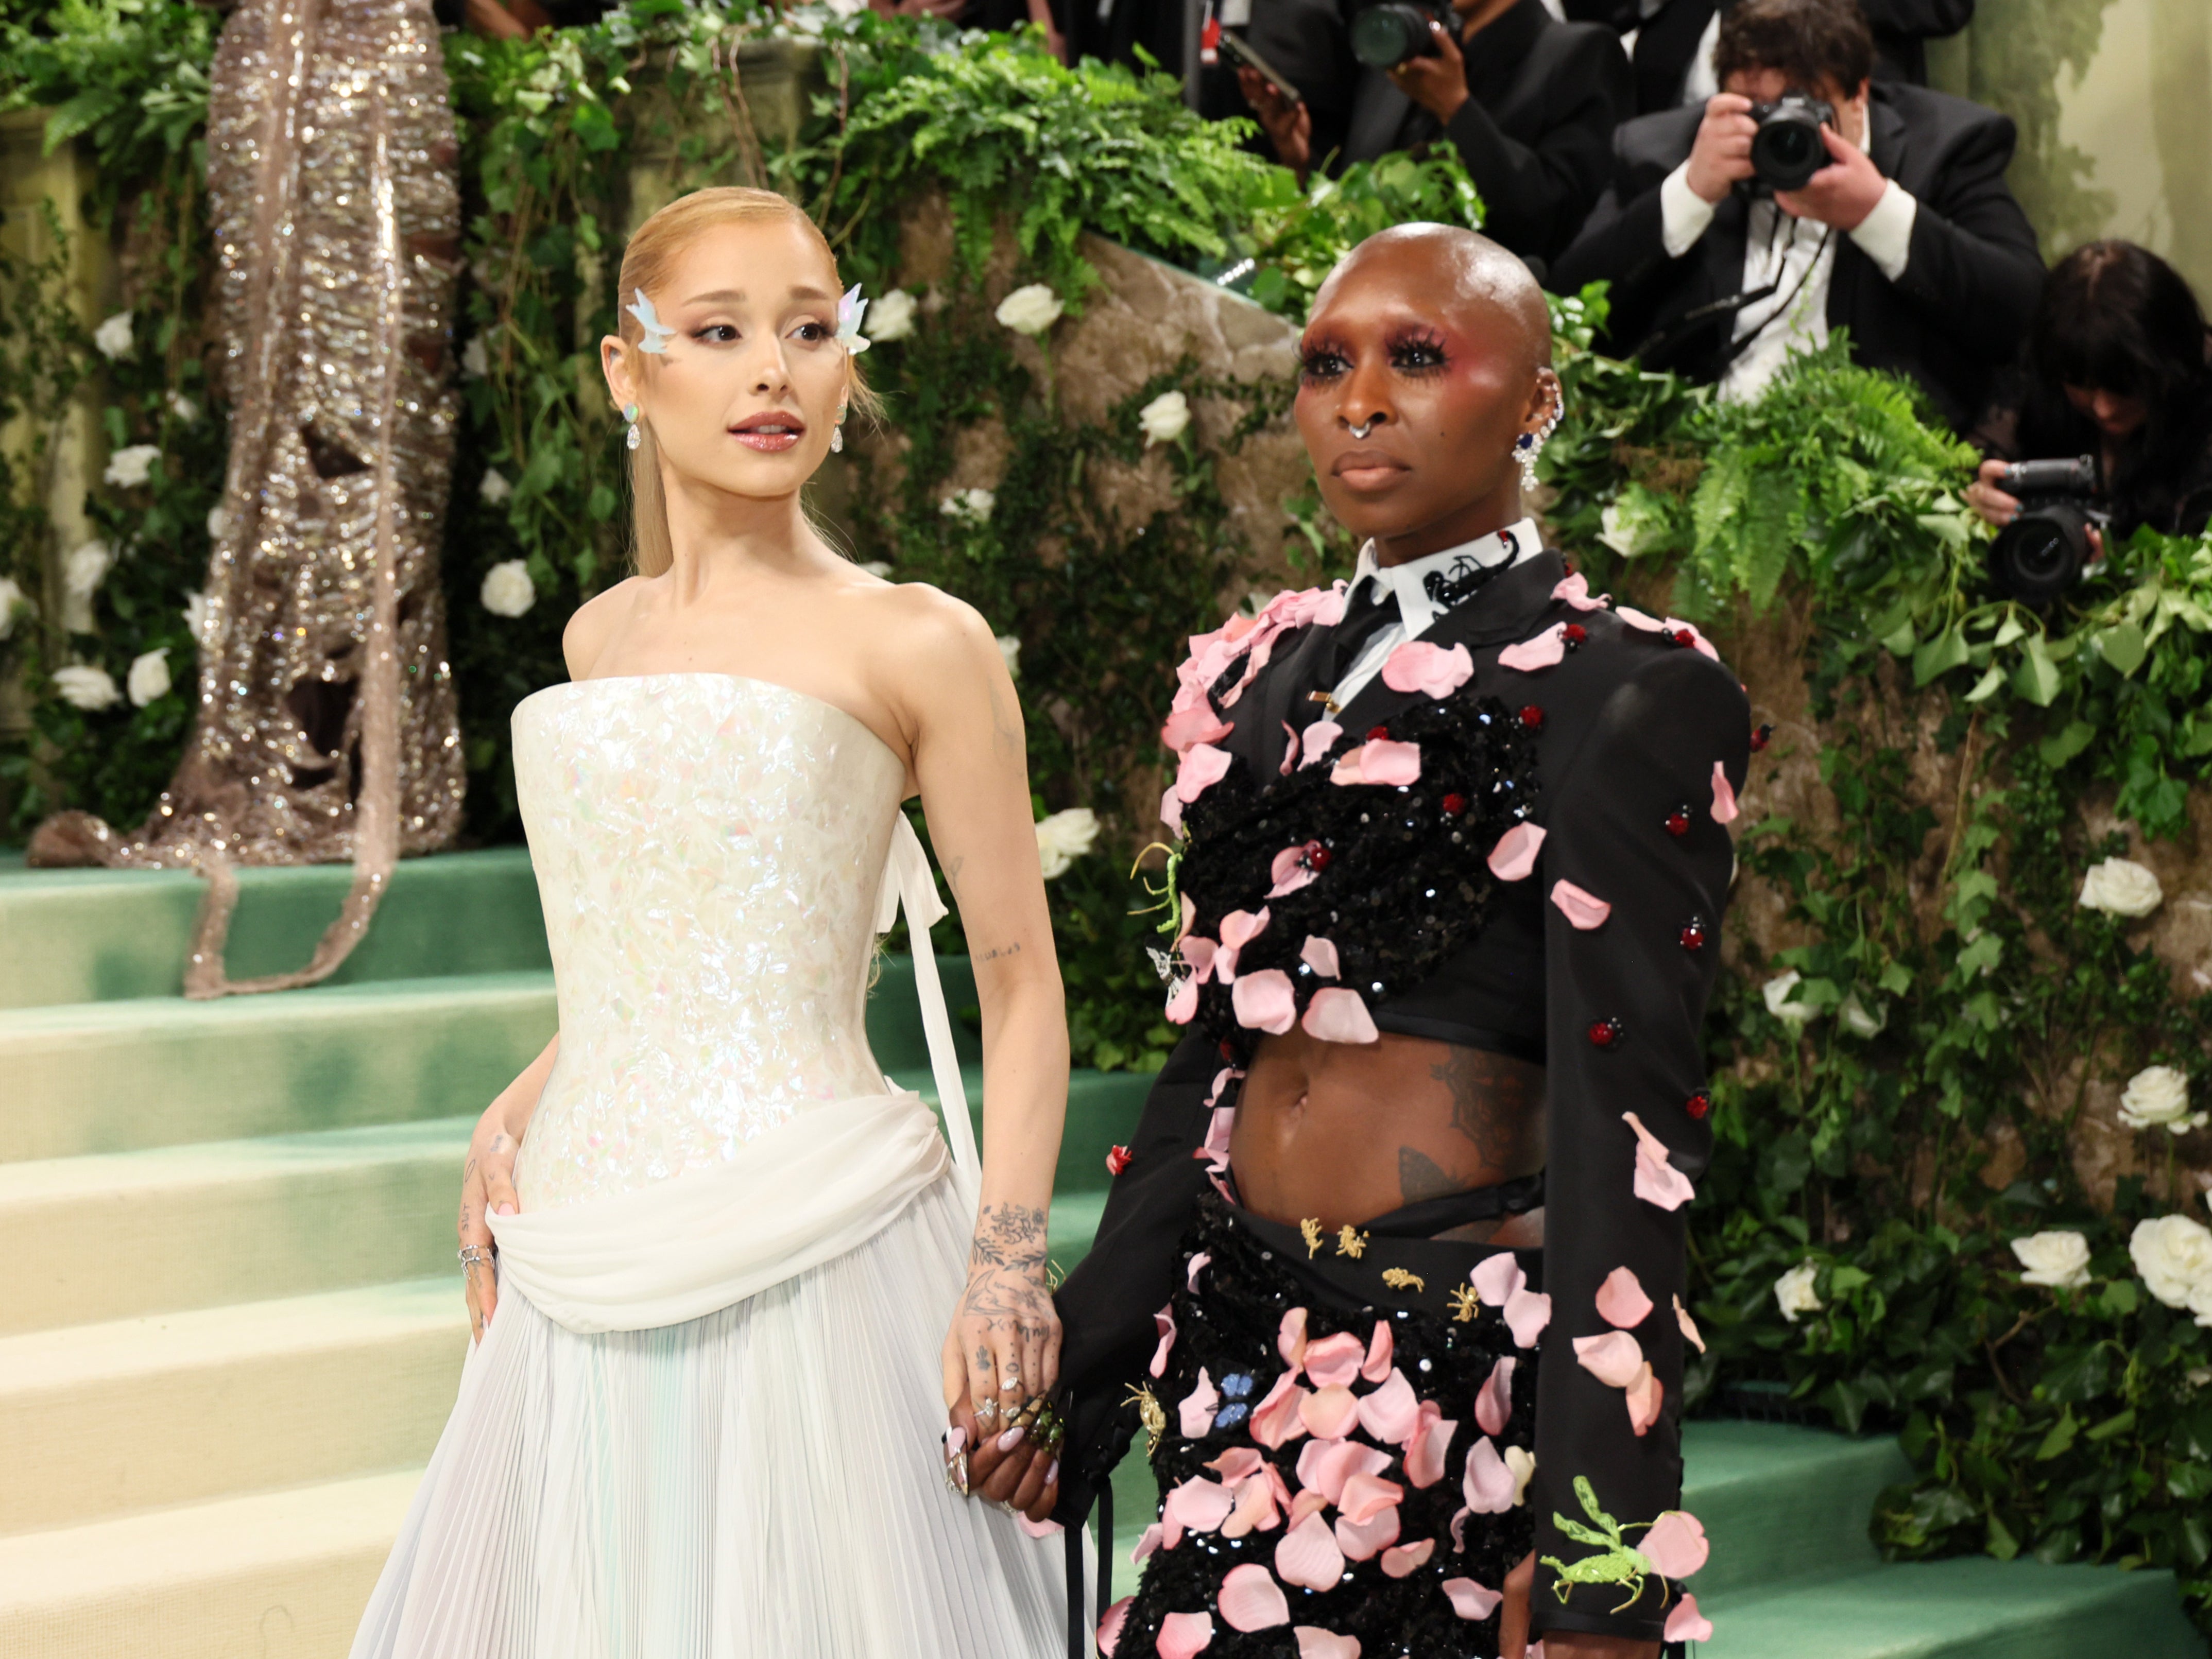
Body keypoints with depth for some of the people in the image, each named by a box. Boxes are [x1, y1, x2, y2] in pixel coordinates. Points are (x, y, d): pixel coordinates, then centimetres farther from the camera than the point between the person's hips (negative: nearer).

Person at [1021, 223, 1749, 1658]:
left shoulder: (1622, 692, -7)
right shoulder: (1269, 673, 13)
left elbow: (1622, 1125, -12)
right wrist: (1081, 1379, 17)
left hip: (1466, 1357, -6)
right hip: (1244, 1344, 6)